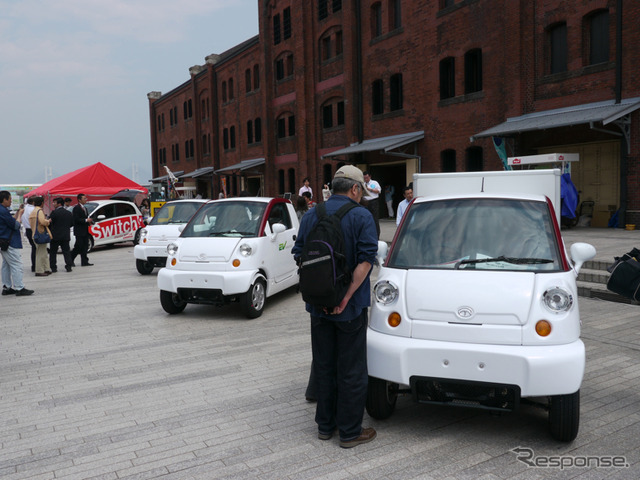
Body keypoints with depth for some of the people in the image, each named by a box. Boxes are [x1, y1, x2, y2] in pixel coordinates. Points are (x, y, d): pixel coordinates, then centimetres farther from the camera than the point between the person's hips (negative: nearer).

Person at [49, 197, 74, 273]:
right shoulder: (69, 213, 6)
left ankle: (53, 268, 5)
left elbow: (49, 223, -10)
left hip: (55, 236, -4)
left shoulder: (54, 212, -11)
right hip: (66, 236, 4)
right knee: (66, 251, 8)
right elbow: (72, 224, 10)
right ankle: (68, 267, 4)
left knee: (53, 252, 5)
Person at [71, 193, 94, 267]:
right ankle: (70, 260, 10)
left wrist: (89, 221, 5)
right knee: (78, 247, -5)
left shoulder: (85, 208, 18)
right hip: (79, 231, -8)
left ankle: (84, 262, 8)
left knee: (85, 247, 6)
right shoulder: (76, 208, -10)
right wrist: (86, 220, -20)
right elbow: (76, 219, -19)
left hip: (85, 231, 9)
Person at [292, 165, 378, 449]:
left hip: (318, 306, 5)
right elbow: (366, 260, -19)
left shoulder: (311, 215, 5)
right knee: (351, 371, 5)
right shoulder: (361, 217, -10)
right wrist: (346, 297, -18)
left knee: (323, 366, 16)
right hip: (351, 308, -5)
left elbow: (299, 256, 7)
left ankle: (325, 425, 27)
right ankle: (350, 432, 14)